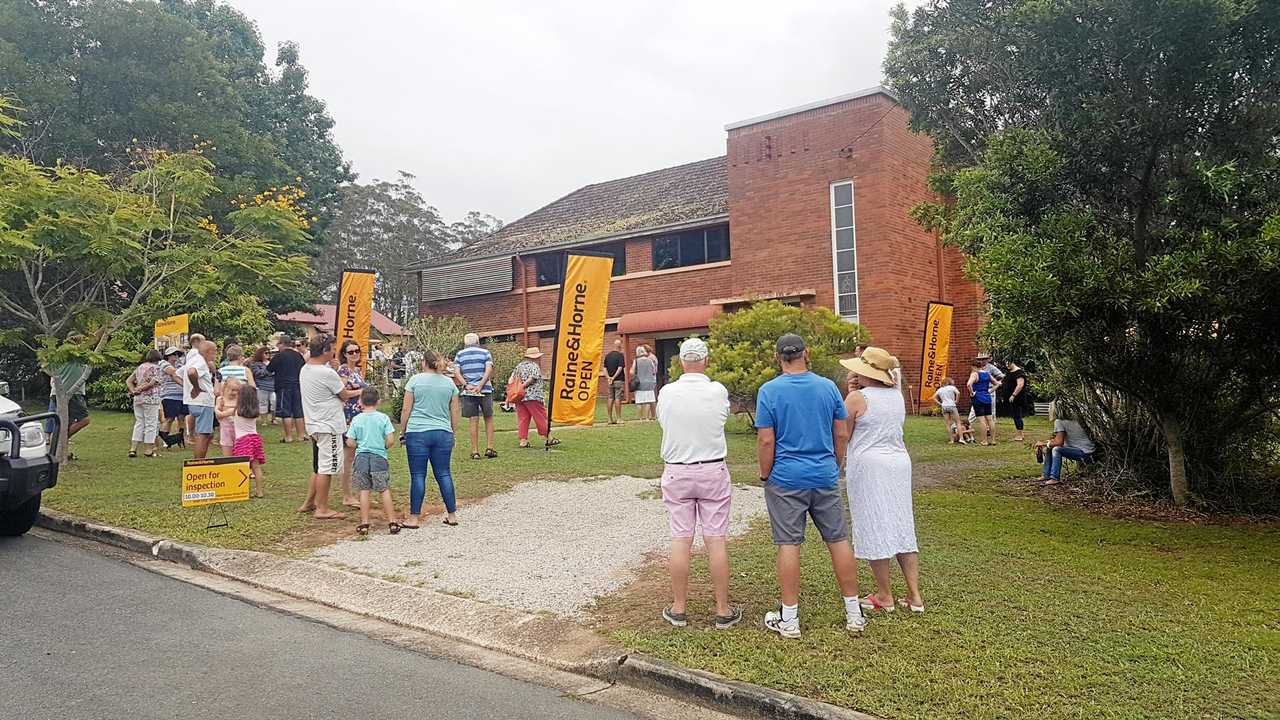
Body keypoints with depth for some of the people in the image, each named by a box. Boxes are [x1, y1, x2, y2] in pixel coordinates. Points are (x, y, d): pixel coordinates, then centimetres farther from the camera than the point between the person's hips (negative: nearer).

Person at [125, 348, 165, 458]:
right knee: (151, 424, 2)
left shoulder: (139, 367, 16)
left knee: (139, 423, 12)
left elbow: (128, 381, 11)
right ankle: (149, 450, 5)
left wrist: (133, 390, -1)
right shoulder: (157, 368, -4)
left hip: (138, 399, 6)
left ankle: (133, 448, 8)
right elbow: (152, 383, -16)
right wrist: (140, 389, -9)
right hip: (151, 399, -6)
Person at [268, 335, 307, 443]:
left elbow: (269, 369, -2)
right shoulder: (298, 355, 8)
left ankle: (289, 437, 0)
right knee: (298, 412, 8)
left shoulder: (279, 356, -9)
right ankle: (300, 435, 10)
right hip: (298, 385, 5)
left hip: (284, 386, -5)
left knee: (286, 412, 0)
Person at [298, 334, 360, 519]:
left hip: (315, 425, 9)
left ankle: (309, 503, 27)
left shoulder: (304, 370, 8)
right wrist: (359, 392, 11)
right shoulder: (327, 373, -19)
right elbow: (344, 395, -6)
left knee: (319, 467, 20)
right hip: (328, 426, -9)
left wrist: (342, 386, 9)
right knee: (327, 468, -1)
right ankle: (322, 509, 6)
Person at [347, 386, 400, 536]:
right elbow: (391, 440, -9)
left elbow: (350, 443, -2)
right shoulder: (383, 418, -4)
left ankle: (364, 524, 8)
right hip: (379, 457, -1)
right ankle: (392, 522, 7)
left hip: (361, 457, 1)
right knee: (384, 490, 6)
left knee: (364, 490, 6)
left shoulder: (356, 419, -1)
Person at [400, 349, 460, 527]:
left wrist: (402, 432, 7)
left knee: (418, 475, 1)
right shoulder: (449, 382, 8)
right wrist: (452, 432, 22)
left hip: (417, 433, -3)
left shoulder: (415, 380, -1)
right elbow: (454, 411, 11)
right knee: (444, 474, 9)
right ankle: (452, 515, 12)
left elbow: (406, 409, -2)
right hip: (443, 433, 3)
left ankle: (414, 518, 4)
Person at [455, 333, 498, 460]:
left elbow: (457, 372, -2)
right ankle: (489, 448, 5)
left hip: (468, 391, 1)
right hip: (485, 390, -1)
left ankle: (475, 451, 2)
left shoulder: (459, 354, 11)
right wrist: (480, 386, -13)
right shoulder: (485, 352, 8)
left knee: (474, 421, 2)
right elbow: (489, 370, -8)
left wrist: (466, 385, -10)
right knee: (488, 419, 11)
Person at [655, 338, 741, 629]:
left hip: (676, 472, 1)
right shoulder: (718, 391, -10)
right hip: (713, 472, -1)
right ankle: (723, 610, 12)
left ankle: (678, 608, 16)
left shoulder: (667, 393, -9)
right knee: (716, 540, 4)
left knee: (680, 540, 6)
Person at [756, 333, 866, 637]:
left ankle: (789, 619, 9)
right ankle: (854, 613, 18)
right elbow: (842, 435, 5)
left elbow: (766, 441, -10)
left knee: (789, 544, 2)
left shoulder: (768, 391, -7)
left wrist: (766, 476, 2)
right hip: (826, 476, 3)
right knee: (838, 540, 10)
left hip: (786, 479, -3)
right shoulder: (828, 387, 2)